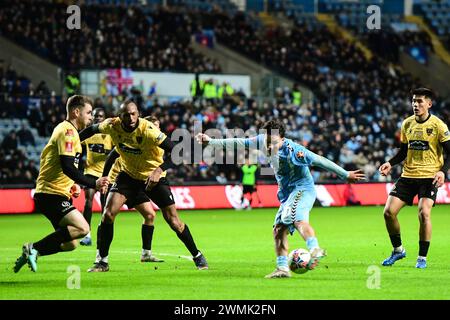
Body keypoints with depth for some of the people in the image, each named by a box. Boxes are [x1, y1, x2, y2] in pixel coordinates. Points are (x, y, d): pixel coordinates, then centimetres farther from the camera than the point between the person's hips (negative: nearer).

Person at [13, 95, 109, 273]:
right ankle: (34, 248, -18)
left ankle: (31, 252, 15)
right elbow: (67, 167, -23)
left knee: (70, 244, 8)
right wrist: (94, 184, -25)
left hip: (56, 194, 11)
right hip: (50, 194, -11)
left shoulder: (67, 130, 20)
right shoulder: (68, 131, -12)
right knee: (82, 228, -25)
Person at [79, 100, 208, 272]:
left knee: (174, 221, -5)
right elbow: (92, 129, 4)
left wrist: (159, 170, -45)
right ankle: (102, 261, 0)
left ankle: (197, 256, 17)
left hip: (154, 177, -3)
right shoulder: (112, 125, -17)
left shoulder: (148, 130, -29)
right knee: (108, 214, -13)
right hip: (128, 175, 3)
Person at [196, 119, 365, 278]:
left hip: (302, 188, -9)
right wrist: (211, 141, 8)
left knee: (298, 219, -34)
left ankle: (315, 249, -54)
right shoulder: (263, 141, -5)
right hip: (287, 194, 9)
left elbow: (320, 160, -14)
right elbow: (239, 143, 6)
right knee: (279, 229, 4)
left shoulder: (294, 150, -23)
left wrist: (346, 175, -7)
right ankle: (282, 268, 5)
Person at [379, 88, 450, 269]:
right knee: (389, 212, -5)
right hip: (408, 175, 5)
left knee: (424, 213, -21)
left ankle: (422, 258, -5)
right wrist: (390, 163, 2)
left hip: (429, 177, -5)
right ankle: (398, 250, 16)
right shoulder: (407, 124, 9)